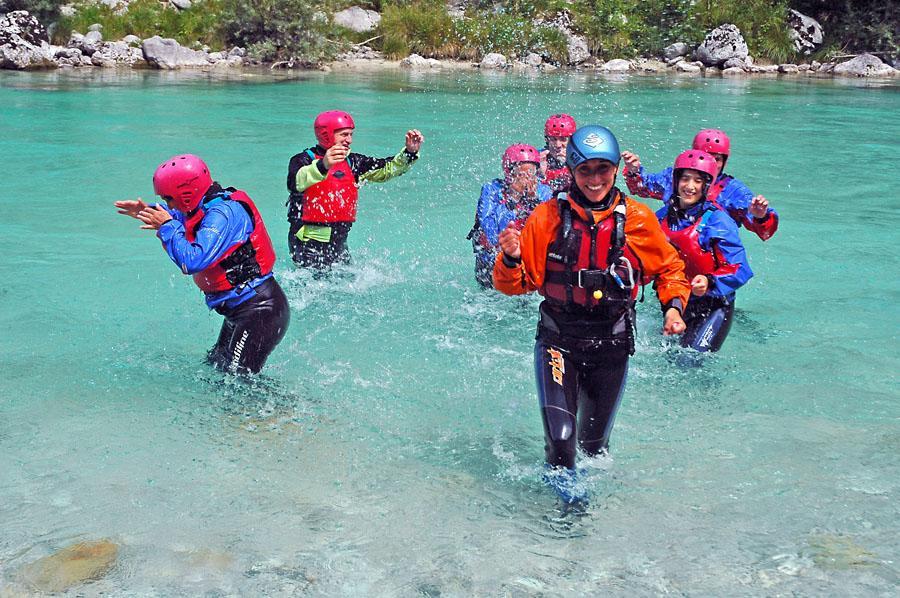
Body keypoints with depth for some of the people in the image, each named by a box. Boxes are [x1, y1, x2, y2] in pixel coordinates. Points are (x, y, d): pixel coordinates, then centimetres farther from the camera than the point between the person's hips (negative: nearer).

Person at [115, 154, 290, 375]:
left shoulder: (222, 213, -22)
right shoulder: (210, 205, 8)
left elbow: (192, 262, -30)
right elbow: (184, 217, 33)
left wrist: (167, 226, -16)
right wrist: (149, 211, 17)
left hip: (259, 311, -10)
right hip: (242, 309, 10)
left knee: (238, 376, -11)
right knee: (216, 366, 14)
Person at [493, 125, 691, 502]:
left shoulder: (638, 220, -2)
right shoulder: (547, 218, -5)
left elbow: (669, 268, 13)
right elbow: (516, 285, -2)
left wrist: (673, 305, -3)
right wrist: (510, 258, -22)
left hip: (611, 347, 1)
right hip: (558, 341, -1)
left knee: (593, 443, 14)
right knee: (560, 438, -16)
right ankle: (561, 480, 17)